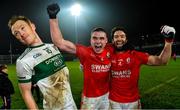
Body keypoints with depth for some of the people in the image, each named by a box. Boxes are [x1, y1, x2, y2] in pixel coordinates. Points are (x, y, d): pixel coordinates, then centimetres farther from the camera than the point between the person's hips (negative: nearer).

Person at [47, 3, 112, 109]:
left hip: (106, 95, 4)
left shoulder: (109, 52, -8)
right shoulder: (85, 52, -18)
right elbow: (60, 43, -24)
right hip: (90, 97, -3)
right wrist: (53, 17, -28)